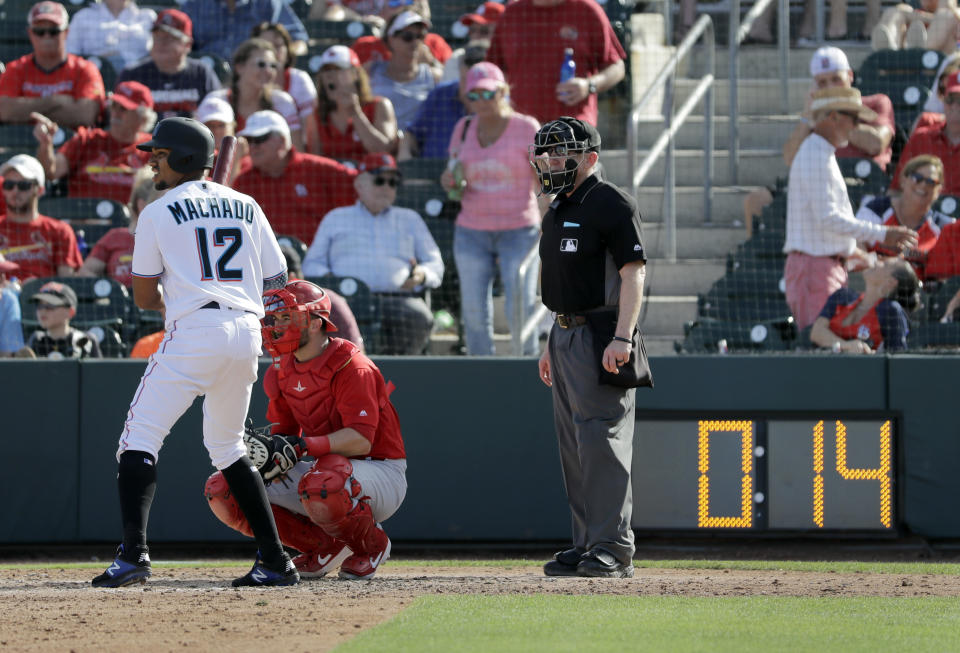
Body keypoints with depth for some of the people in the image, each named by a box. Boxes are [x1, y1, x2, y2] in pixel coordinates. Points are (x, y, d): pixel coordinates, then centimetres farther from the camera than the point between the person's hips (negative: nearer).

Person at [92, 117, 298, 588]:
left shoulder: (158, 213, 3)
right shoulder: (245, 207, 17)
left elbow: (144, 297, 4)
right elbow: (277, 280, 16)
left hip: (193, 331, -6)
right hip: (247, 333, 6)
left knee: (140, 439, -5)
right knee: (227, 447, 20)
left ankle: (133, 553, -24)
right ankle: (275, 561, 15)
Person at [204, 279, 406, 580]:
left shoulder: (351, 366, -18)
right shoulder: (283, 372, 5)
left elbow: (361, 440, -27)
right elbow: (283, 433, 13)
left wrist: (303, 446, -39)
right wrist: (269, 451, -12)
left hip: (381, 473, -8)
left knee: (321, 485, -43)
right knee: (221, 490, -6)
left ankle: (372, 546, -8)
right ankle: (325, 546, 3)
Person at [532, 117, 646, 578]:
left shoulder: (610, 205, -10)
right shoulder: (557, 211, 18)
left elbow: (633, 274, -17)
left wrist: (622, 338, -25)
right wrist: (552, 345, 20)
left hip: (601, 339, -10)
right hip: (566, 335, 10)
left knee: (601, 440, -13)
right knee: (574, 448, 10)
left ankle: (612, 548, -13)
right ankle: (586, 546, 15)